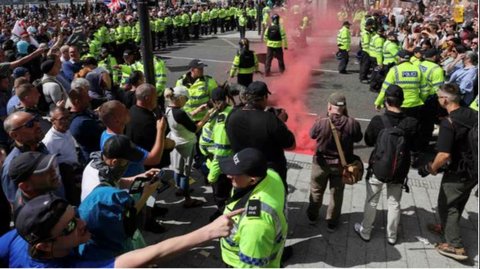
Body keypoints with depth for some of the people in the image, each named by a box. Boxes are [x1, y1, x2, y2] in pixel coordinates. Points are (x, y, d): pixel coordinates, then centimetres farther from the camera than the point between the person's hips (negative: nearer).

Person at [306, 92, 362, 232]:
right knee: (337, 193, 20)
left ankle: (312, 215, 43)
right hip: (342, 164, 1)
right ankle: (332, 222, 33)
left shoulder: (321, 122, -25)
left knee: (316, 190, 23)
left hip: (321, 163, 0)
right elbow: (358, 138, -3)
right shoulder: (352, 123, -22)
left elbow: (312, 134, -5)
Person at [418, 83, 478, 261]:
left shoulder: (448, 122, -25)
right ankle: (447, 228, 45)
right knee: (458, 203, 25)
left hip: (457, 174, -8)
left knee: (447, 206, 9)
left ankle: (455, 245, 13)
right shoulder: (473, 114, -2)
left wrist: (431, 168, -14)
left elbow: (444, 155, -30)